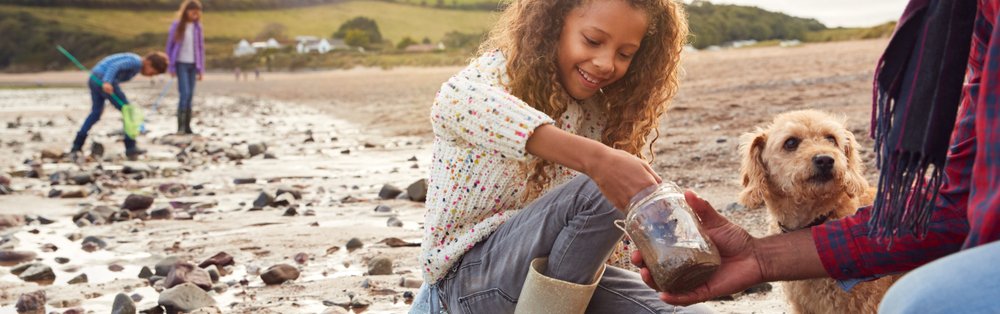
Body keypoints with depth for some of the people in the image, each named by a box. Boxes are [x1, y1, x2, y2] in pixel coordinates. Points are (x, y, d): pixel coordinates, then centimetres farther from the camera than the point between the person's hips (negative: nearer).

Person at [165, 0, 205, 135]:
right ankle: (180, 125, -14)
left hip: (193, 64, 4)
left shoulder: (197, 27, 7)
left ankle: (187, 126, 7)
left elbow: (201, 48, 11)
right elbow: (170, 46, 0)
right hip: (181, 63, -4)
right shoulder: (177, 26, -3)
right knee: (185, 93, -15)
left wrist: (201, 68, 8)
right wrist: (171, 67, -4)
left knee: (190, 96, 4)